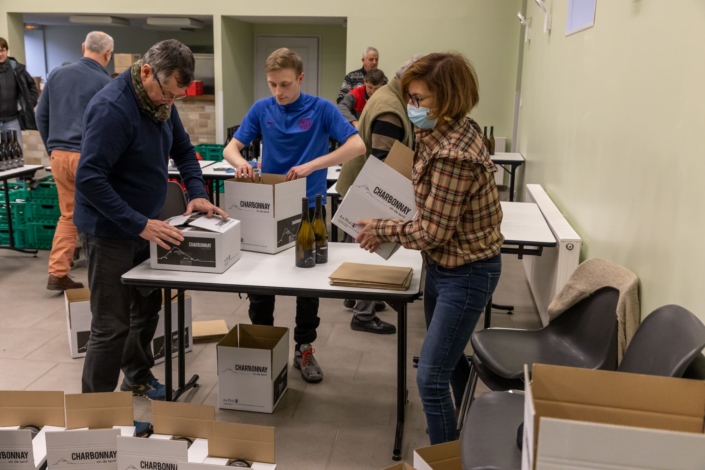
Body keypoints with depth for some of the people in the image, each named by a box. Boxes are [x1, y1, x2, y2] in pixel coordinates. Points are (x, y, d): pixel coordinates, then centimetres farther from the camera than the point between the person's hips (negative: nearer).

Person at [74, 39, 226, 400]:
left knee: (147, 307, 19)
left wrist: (197, 192, -4)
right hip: (109, 231, -8)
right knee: (112, 326, -2)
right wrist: (140, 224, -32)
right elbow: (89, 179, -30)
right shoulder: (112, 107, -26)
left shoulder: (160, 101, 1)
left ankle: (138, 377, 40)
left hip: (142, 226, 8)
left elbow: (183, 150, 13)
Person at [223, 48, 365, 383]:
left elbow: (357, 145, -19)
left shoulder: (321, 109, -9)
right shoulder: (261, 110, -1)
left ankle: (304, 349, 23)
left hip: (308, 208, -2)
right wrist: (240, 161, -25)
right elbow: (231, 148, -1)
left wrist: (311, 166, -28)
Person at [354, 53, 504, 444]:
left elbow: (432, 233, -25)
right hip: (445, 265, 10)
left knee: (431, 377, -4)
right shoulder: (447, 132, 2)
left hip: (466, 273, -10)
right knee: (449, 357, 26)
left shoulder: (454, 155, -29)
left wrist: (382, 230, -11)